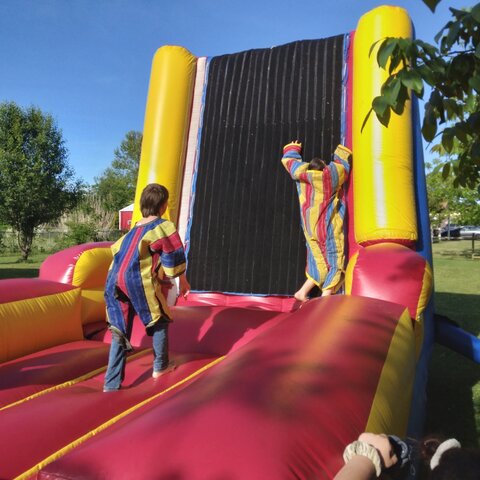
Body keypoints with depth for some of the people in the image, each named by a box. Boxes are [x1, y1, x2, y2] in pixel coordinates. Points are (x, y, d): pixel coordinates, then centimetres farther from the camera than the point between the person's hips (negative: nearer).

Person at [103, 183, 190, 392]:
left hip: (115, 281, 6)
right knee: (160, 320, 18)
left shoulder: (134, 228, 22)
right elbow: (175, 256, 3)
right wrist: (183, 281, 17)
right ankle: (160, 366, 31)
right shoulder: (164, 226, 3)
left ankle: (112, 383, 13)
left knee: (119, 331, 13)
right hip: (139, 282, -6)